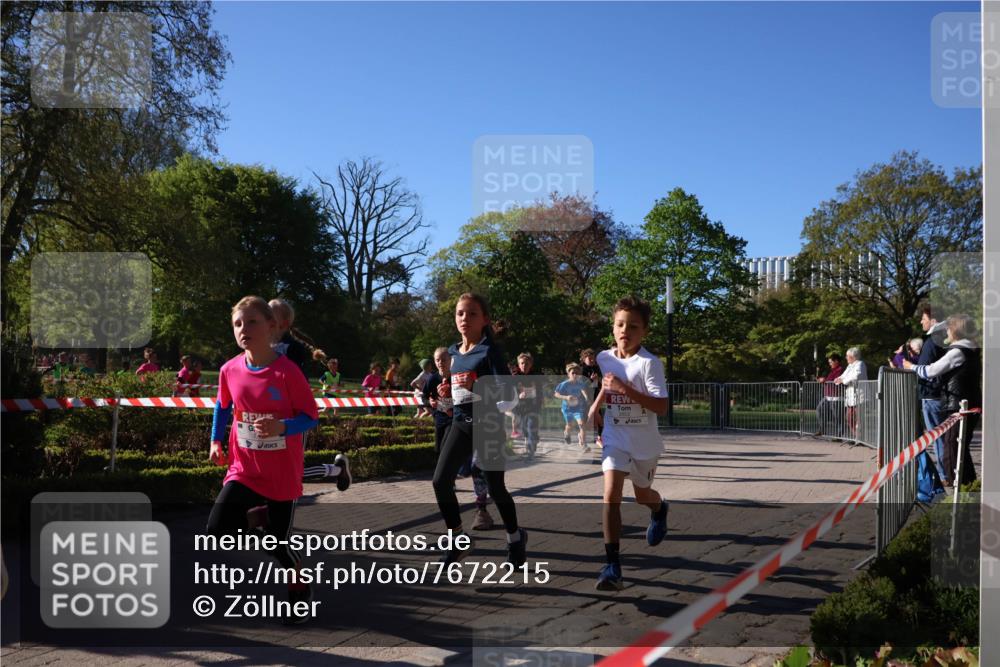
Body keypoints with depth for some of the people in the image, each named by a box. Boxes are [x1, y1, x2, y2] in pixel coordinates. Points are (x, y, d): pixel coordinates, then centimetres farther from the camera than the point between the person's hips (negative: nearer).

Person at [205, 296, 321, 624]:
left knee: (278, 545, 7)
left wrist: (281, 427, -29)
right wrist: (216, 441, 7)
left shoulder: (287, 371, -18)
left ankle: (301, 588, 34)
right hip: (243, 470, 3)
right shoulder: (230, 370, -5)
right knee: (217, 529, -17)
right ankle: (255, 518, 14)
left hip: (282, 475, -3)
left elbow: (311, 417, -13)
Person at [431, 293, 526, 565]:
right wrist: (449, 394, 4)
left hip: (488, 424, -6)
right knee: (441, 481, -8)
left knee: (495, 487, 4)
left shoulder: (490, 350, -11)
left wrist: (476, 387, -28)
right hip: (461, 423, 6)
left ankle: (515, 537, 29)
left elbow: (507, 392, -17)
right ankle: (458, 539, 8)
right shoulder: (454, 352, 9)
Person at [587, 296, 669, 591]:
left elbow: (662, 407, -26)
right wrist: (595, 406, 7)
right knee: (611, 495, -14)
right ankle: (613, 566, -13)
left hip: (644, 442, -2)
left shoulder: (650, 363, -19)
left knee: (642, 495, 19)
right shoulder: (604, 358, -3)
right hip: (615, 439, 2)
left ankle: (659, 508, 58)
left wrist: (625, 389, -32)